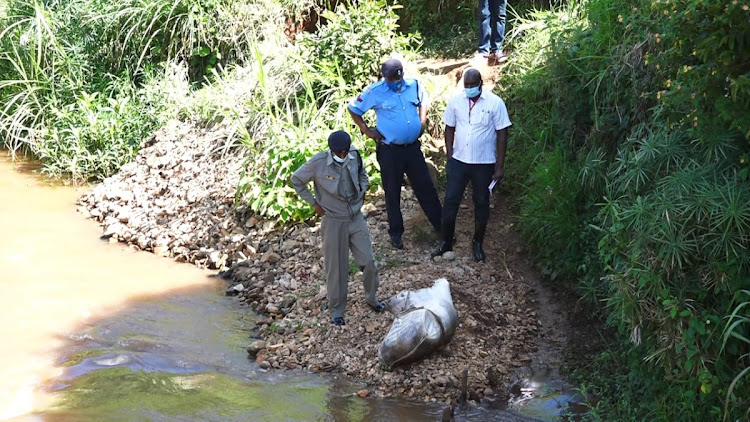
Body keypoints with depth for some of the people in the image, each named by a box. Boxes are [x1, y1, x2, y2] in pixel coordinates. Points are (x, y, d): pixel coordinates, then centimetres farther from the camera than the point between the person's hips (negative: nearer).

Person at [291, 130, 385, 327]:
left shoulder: (355, 156, -6)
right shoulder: (318, 163, -18)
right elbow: (296, 180, -4)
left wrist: (361, 194, 4)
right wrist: (314, 203, -5)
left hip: (356, 217, 3)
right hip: (333, 222, -3)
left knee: (368, 261, 5)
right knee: (336, 268, 5)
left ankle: (371, 298, 31)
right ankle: (336, 311, 22)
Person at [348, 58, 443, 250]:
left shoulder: (413, 85, -3)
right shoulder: (375, 92, -12)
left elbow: (423, 98, 20)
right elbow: (353, 109, 0)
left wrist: (422, 120, 10)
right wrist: (366, 130, -4)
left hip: (413, 147, 3)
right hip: (389, 150, -3)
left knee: (425, 187, 10)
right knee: (393, 192, 8)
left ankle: (441, 225, 24)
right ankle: (396, 232, 23)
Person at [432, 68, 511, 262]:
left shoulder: (495, 103, -11)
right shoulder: (455, 101, -2)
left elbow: (502, 135, -8)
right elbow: (449, 129, 7)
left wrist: (500, 166, -10)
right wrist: (449, 158, 2)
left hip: (484, 164, -2)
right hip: (458, 161, 2)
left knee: (481, 203, 11)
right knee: (450, 201, 4)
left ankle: (478, 243, 27)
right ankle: (446, 242, 19)